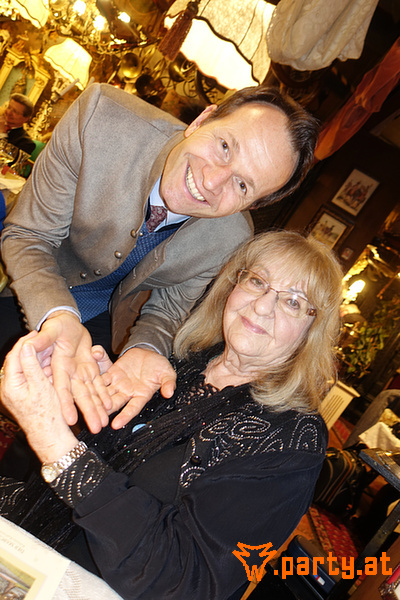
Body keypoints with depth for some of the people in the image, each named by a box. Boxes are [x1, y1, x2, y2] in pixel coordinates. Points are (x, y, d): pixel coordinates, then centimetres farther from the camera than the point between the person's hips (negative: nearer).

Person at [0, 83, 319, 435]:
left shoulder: (231, 243, -26)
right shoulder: (101, 116, -33)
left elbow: (166, 310, -9)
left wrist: (143, 348, -33)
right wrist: (59, 315, -45)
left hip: (100, 320, 1)